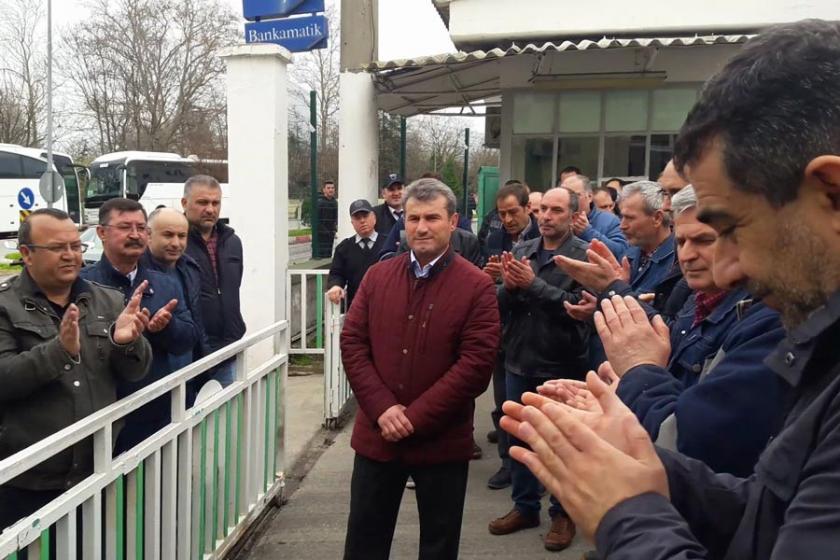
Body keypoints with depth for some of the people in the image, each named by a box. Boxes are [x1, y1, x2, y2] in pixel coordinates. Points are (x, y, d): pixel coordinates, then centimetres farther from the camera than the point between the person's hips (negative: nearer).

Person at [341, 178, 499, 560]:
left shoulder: (477, 287, -8)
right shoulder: (377, 277, 4)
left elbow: (476, 364, -14)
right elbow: (352, 344, 1)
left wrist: (415, 418, -16)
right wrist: (382, 409, -12)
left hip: (442, 441, -3)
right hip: (376, 435, 3)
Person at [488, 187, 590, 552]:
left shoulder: (584, 256, -11)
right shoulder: (521, 251, 5)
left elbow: (578, 307, -22)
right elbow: (499, 306, 3)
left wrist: (533, 284, -23)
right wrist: (508, 286, -18)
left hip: (562, 366, -5)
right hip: (519, 361, 5)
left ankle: (563, 513, 27)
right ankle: (525, 506, 33)